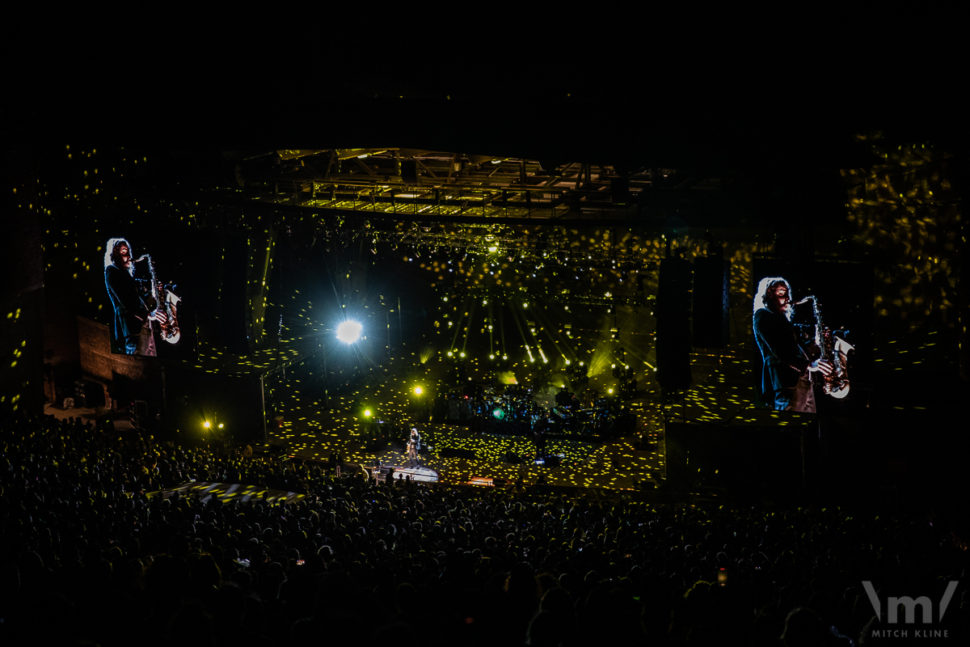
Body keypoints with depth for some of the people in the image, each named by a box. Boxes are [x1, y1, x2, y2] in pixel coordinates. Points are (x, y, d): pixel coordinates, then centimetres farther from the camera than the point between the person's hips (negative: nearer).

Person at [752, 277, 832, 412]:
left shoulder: (782, 318, 28)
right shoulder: (762, 316, -1)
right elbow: (777, 350, -13)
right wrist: (808, 365, -20)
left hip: (803, 380, 9)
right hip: (787, 382, -9)